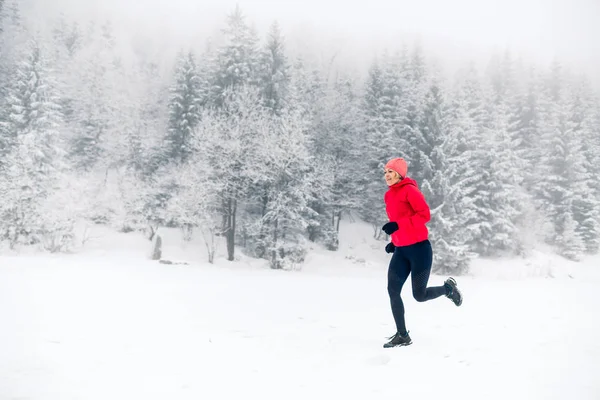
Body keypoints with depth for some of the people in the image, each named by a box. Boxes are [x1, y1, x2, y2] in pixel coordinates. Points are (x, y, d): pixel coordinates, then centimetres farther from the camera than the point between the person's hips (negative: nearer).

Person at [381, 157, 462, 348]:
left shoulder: (409, 190, -10)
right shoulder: (389, 195, 13)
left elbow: (425, 214, -18)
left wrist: (398, 225, -25)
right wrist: (394, 241, 13)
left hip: (419, 248, -7)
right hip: (401, 251, 7)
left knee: (419, 295, -1)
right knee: (393, 291, -4)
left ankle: (448, 288, 30)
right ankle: (402, 336, 7)